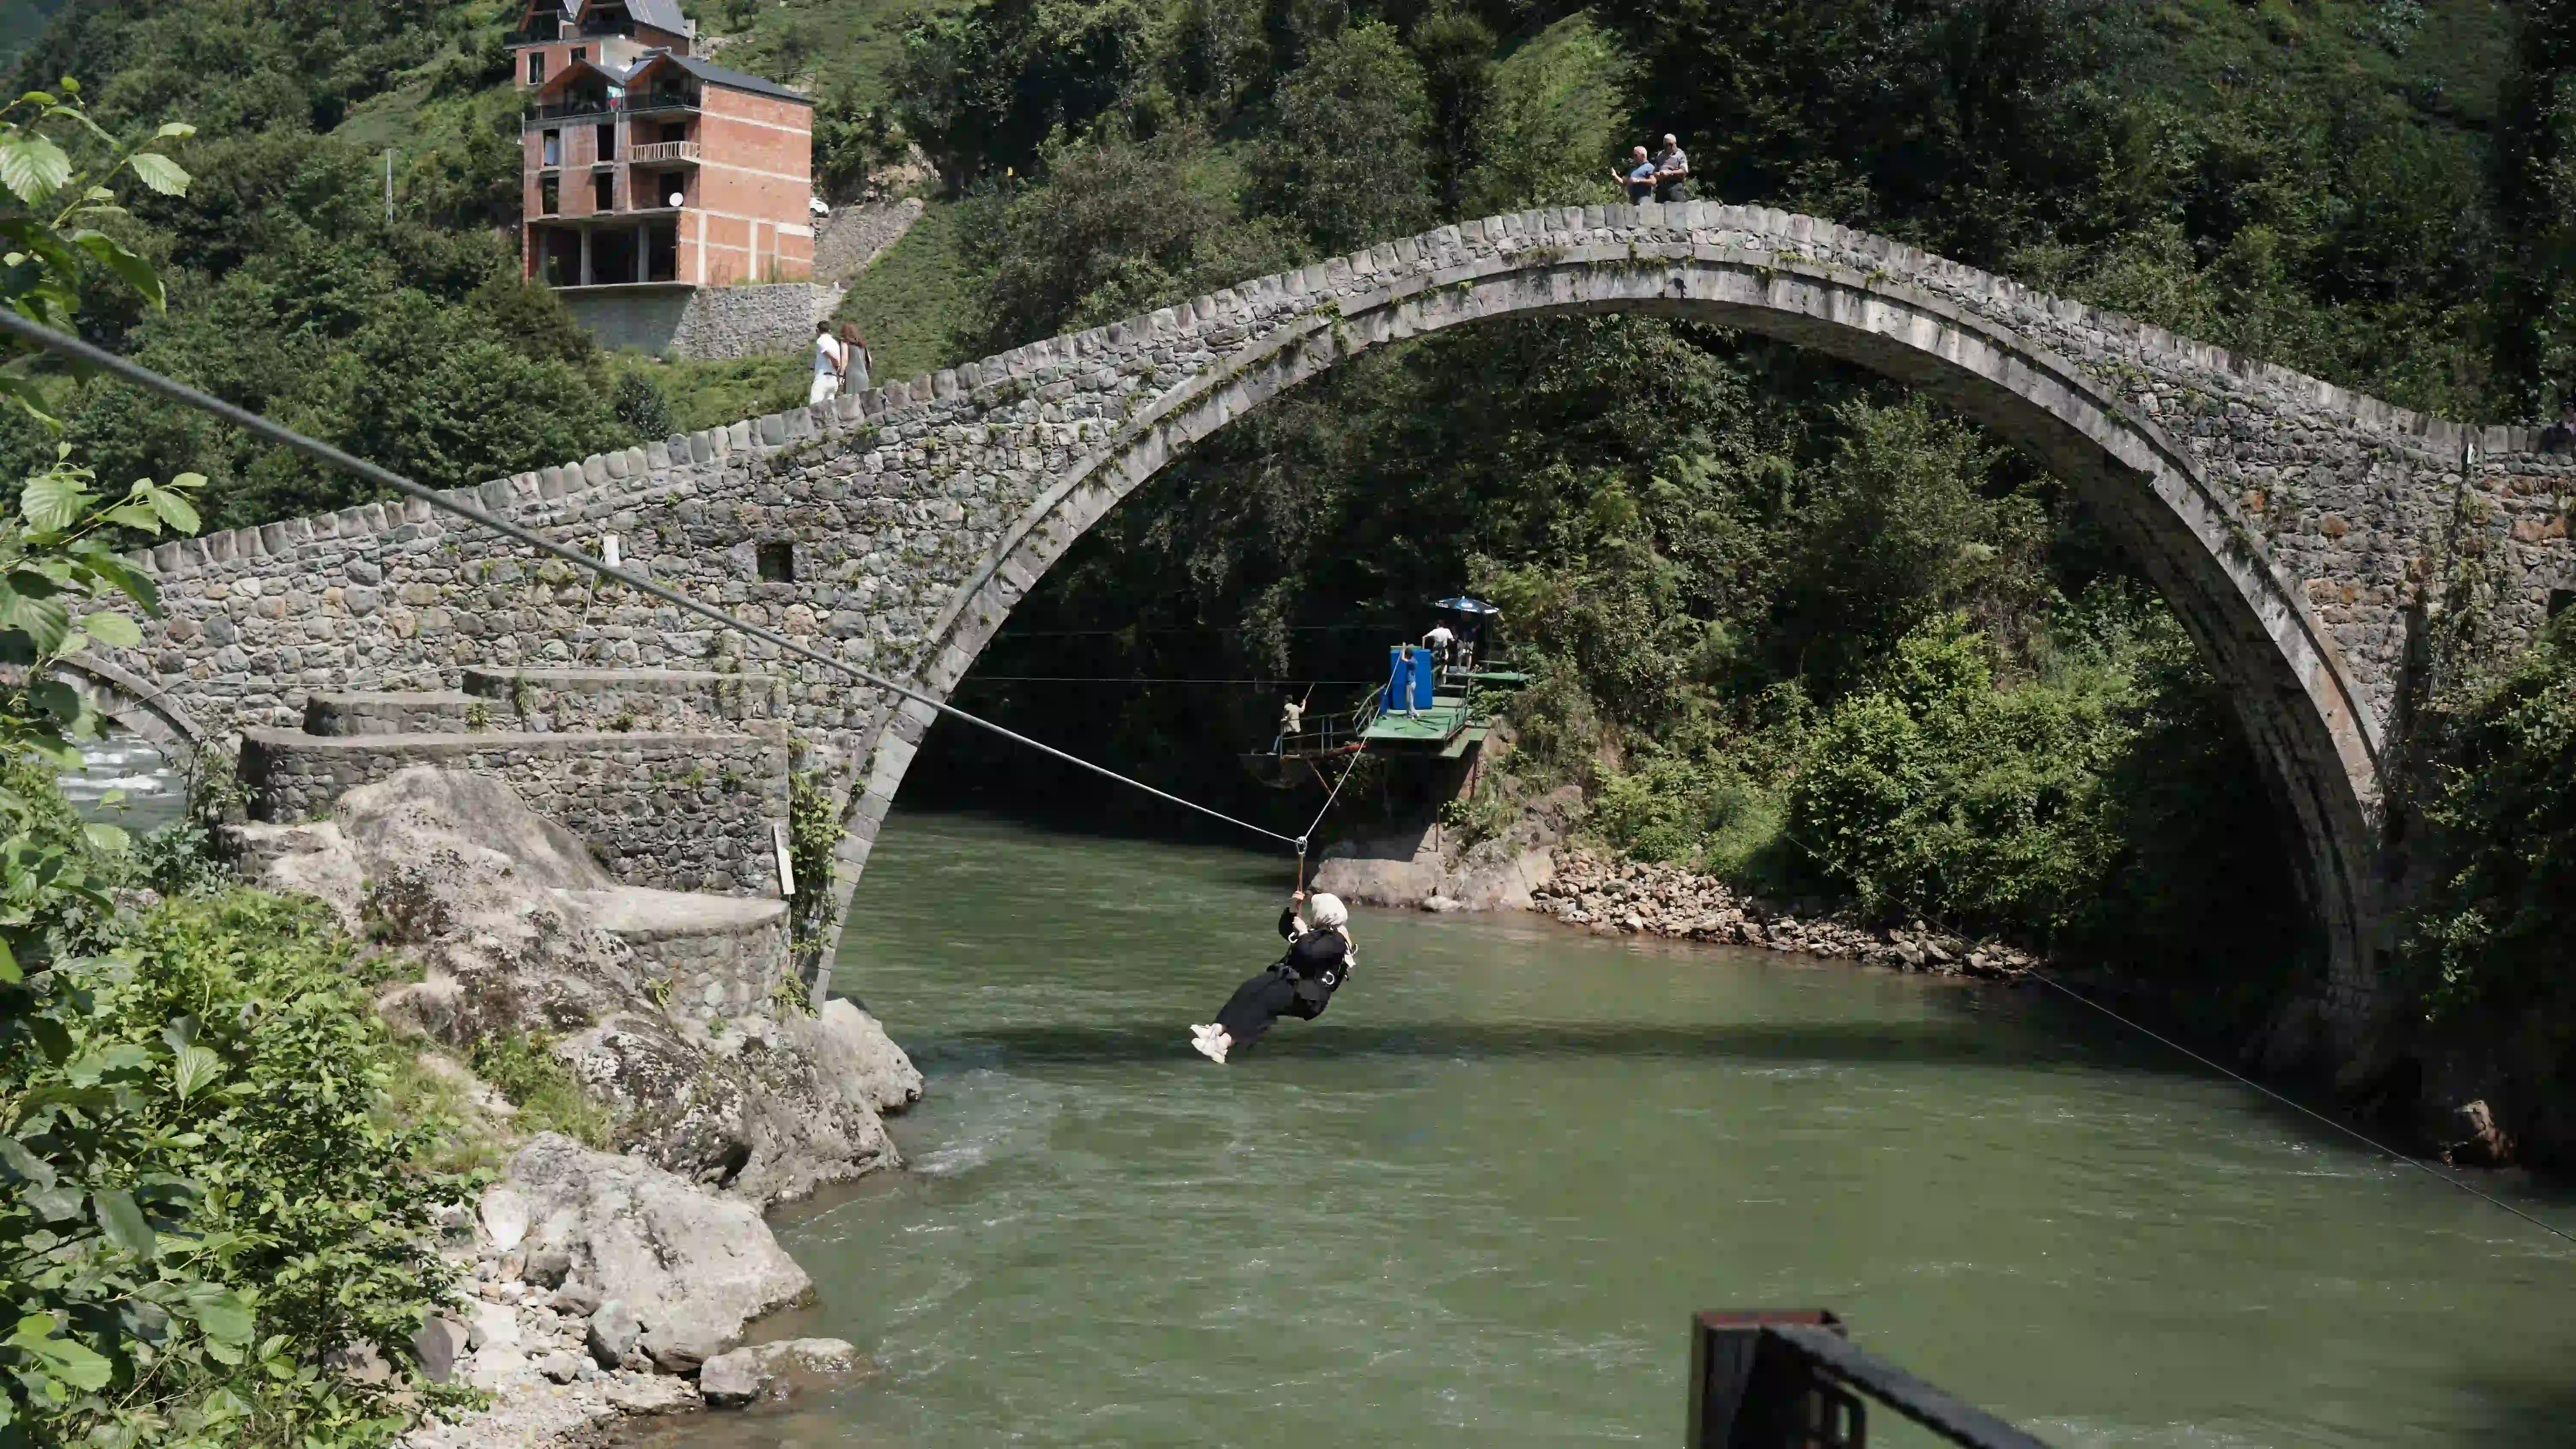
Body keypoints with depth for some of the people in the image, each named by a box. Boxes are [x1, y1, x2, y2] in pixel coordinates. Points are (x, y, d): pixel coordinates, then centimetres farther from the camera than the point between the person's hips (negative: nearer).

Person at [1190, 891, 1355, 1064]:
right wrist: (1293, 909, 15)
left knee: (1266, 1000, -33)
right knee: (1248, 990, -19)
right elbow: (1285, 930, 30)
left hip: (1309, 993, -9)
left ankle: (1223, 1044, -47)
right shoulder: (1318, 932, 22)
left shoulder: (1336, 940, -8)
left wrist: (1302, 931, -10)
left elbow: (1308, 954, -23)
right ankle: (1216, 1030, -38)